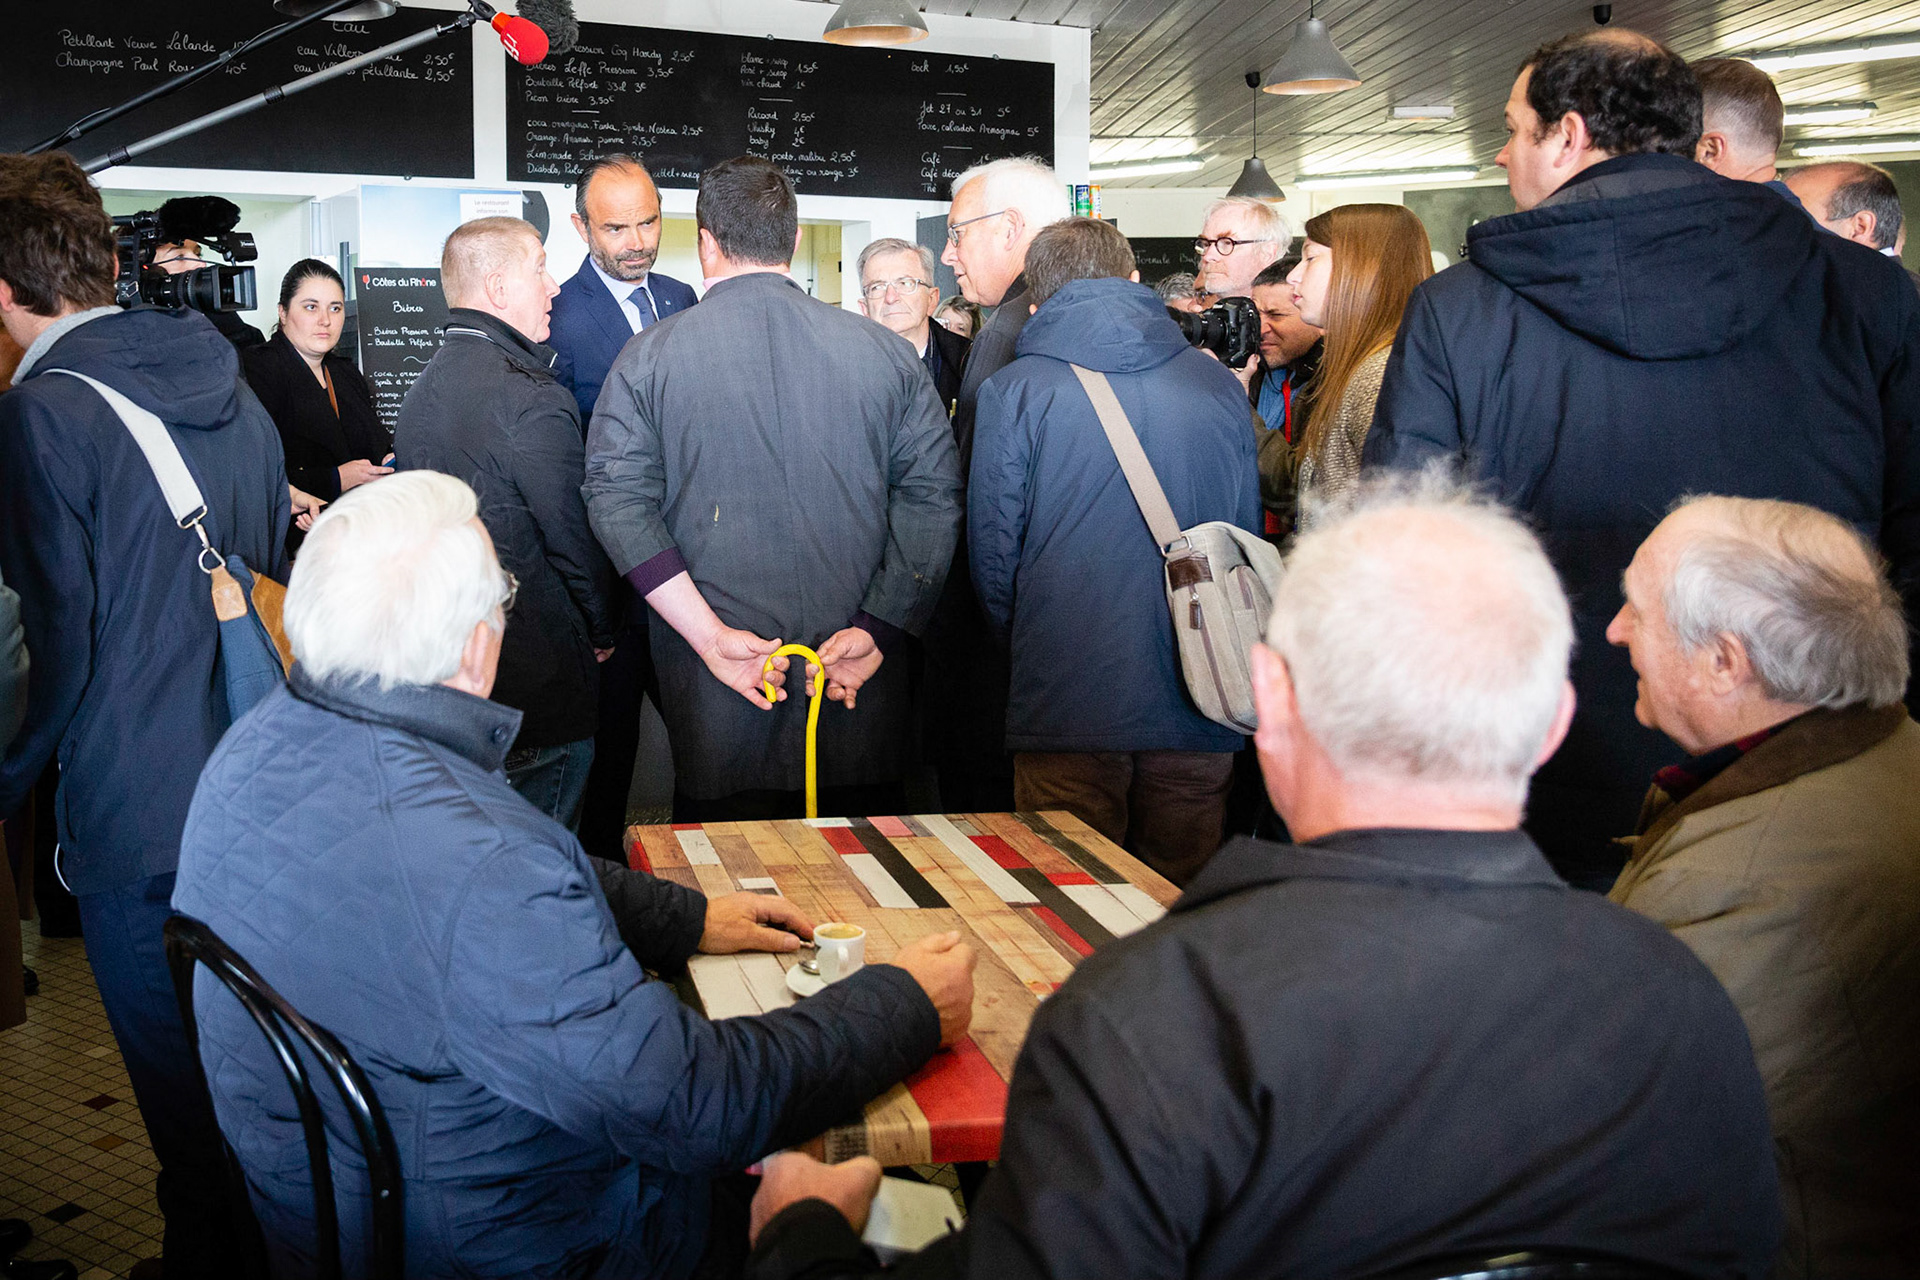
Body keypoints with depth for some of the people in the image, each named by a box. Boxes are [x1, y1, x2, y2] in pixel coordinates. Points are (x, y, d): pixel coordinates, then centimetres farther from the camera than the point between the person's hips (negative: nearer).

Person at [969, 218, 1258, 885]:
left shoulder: (1012, 392, -3)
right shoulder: (1218, 385, 7)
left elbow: (993, 555, -1)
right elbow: (1249, 538, 14)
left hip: (1067, 706, -3)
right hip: (1199, 706, 3)